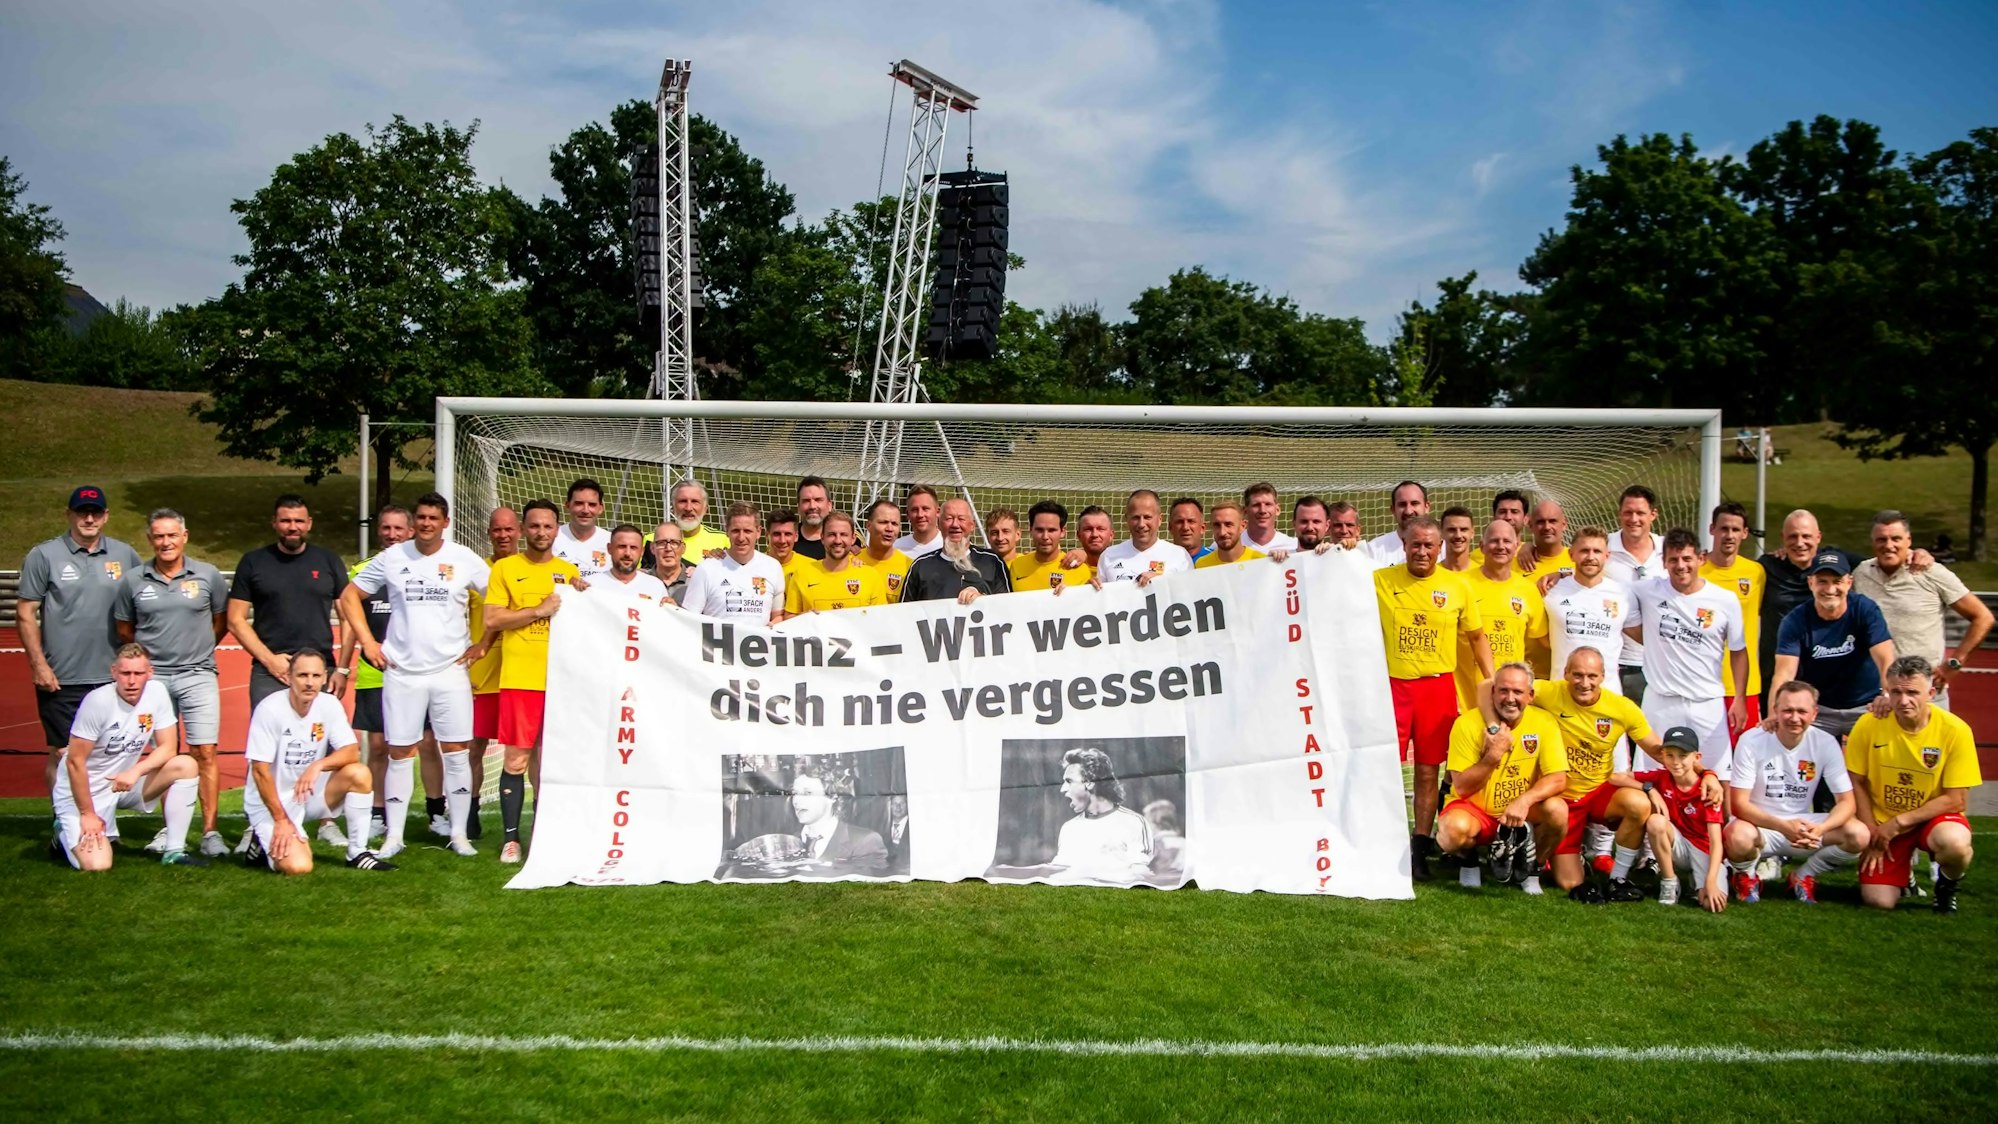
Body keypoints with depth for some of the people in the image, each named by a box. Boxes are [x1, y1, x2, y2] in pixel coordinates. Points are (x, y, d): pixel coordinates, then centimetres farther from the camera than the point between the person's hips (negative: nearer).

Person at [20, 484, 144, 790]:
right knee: (63, 755, 2)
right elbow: (26, 613, -2)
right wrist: (39, 664, -8)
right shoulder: (43, 556, -2)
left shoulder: (125, 555, 6)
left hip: (112, 678, 3)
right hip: (60, 681, -2)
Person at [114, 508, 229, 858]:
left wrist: (196, 650, 10)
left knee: (204, 753, -6)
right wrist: (145, 656, 10)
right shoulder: (133, 581, 3)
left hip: (198, 675, -1)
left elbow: (222, 621, 12)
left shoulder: (208, 576, 1)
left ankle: (210, 832, -3)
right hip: (152, 677, 1)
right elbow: (125, 631, 13)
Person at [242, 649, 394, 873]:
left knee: (359, 774, -22)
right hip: (270, 802, -5)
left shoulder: (329, 705, -6)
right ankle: (265, 842, 10)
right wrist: (281, 819, -18)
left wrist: (318, 765, -32)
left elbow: (352, 752, -12)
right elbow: (260, 770, -18)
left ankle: (357, 852, -8)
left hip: (310, 793, 5)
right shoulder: (270, 709, -20)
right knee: (298, 866, -25)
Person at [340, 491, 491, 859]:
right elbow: (349, 596, 11)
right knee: (400, 753, 5)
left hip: (450, 671, 0)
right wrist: (367, 641, 3)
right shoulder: (392, 558, 3)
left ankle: (459, 834, 9)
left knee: (456, 752, 0)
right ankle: (393, 836, 14)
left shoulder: (465, 560, 1)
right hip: (401, 673, 1)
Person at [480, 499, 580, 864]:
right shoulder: (505, 568, 4)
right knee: (516, 760, -2)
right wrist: (540, 610, -11)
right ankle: (511, 837, 5)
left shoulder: (569, 571, 13)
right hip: (519, 678, -2)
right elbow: (492, 620, -4)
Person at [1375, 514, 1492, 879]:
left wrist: (1491, 680, 5)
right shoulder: (1380, 581, -1)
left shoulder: (1457, 586, 4)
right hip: (1391, 684, -1)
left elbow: (1477, 636, 12)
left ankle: (1420, 846, 16)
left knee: (1428, 770, 6)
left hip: (1438, 686, 1)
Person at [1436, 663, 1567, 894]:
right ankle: (1468, 861, 5)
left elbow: (1558, 779, -14)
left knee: (1557, 810, -28)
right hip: (1475, 811, -2)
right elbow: (1462, 788, -15)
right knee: (1455, 828, -35)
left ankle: (1529, 867, 3)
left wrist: (1525, 800, -32)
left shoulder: (1544, 722, -8)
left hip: (1522, 814, 2)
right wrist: (1493, 755, -29)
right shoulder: (1467, 723, -15)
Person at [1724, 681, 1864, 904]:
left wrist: (1821, 828, -29)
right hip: (1760, 824, -3)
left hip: (1803, 823, 3)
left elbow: (1846, 801, -7)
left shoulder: (1826, 743, -8)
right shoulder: (1751, 741, -16)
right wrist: (1783, 826, -33)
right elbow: (1739, 804, -17)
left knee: (1859, 835, -22)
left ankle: (1803, 876, 6)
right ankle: (1747, 875, 1)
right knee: (1738, 836, -38)